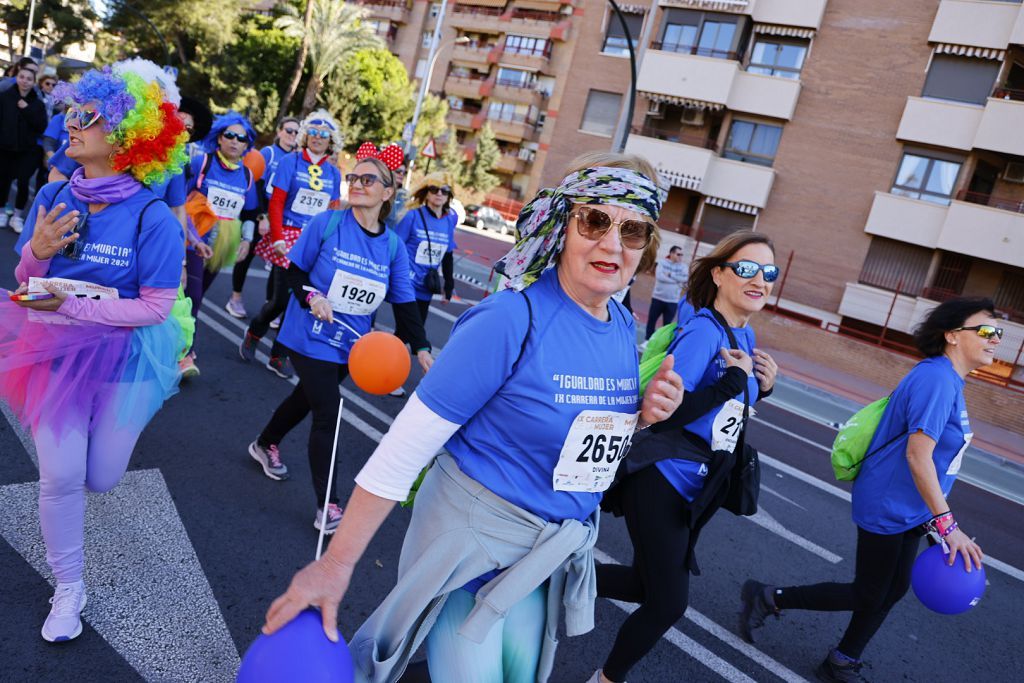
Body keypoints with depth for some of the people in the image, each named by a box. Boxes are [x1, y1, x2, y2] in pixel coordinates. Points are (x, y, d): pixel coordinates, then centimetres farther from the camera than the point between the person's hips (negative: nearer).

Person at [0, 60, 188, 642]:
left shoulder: (153, 218, -19)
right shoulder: (54, 196, -5)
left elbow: (156, 307, -18)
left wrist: (73, 306, -24)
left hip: (122, 360, -2)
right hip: (56, 351, 3)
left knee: (101, 479, 12)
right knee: (60, 476, 0)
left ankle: (101, 432, 52)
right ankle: (69, 590, 23)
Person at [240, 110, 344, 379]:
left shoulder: (334, 173, 8)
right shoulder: (291, 161, -2)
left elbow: (333, 213, 10)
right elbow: (276, 203, -6)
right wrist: (277, 238, -14)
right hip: (288, 237, -3)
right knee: (281, 298, -4)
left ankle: (279, 356, 16)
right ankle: (253, 333, 28)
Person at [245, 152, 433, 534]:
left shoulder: (393, 247, -3)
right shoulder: (325, 224, -12)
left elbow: (404, 302, -2)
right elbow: (295, 271, -2)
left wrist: (421, 348, -10)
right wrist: (310, 296, -22)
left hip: (350, 344, 5)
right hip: (311, 338, -4)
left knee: (308, 397, 23)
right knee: (327, 414, -9)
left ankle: (265, 445, 52)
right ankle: (328, 507, 3)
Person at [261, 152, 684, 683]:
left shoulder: (624, 328, -2)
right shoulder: (510, 319, -24)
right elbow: (406, 446, -22)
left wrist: (643, 416, -9)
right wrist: (336, 563, -20)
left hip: (553, 552, 7)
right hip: (471, 537, -7)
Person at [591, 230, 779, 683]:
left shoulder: (745, 335, 7)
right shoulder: (703, 331, -20)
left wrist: (760, 387, -1)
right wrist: (734, 379, -24)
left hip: (696, 488, 9)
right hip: (663, 483, -9)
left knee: (650, 587, 20)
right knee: (668, 604, 2)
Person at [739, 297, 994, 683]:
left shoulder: (948, 380, 8)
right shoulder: (937, 379, -22)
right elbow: (917, 454, -28)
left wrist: (932, 516, 20)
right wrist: (948, 525, -27)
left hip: (908, 509, 10)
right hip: (887, 508, -10)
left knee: (894, 590, 17)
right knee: (868, 596, 3)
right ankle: (768, 599, 15)